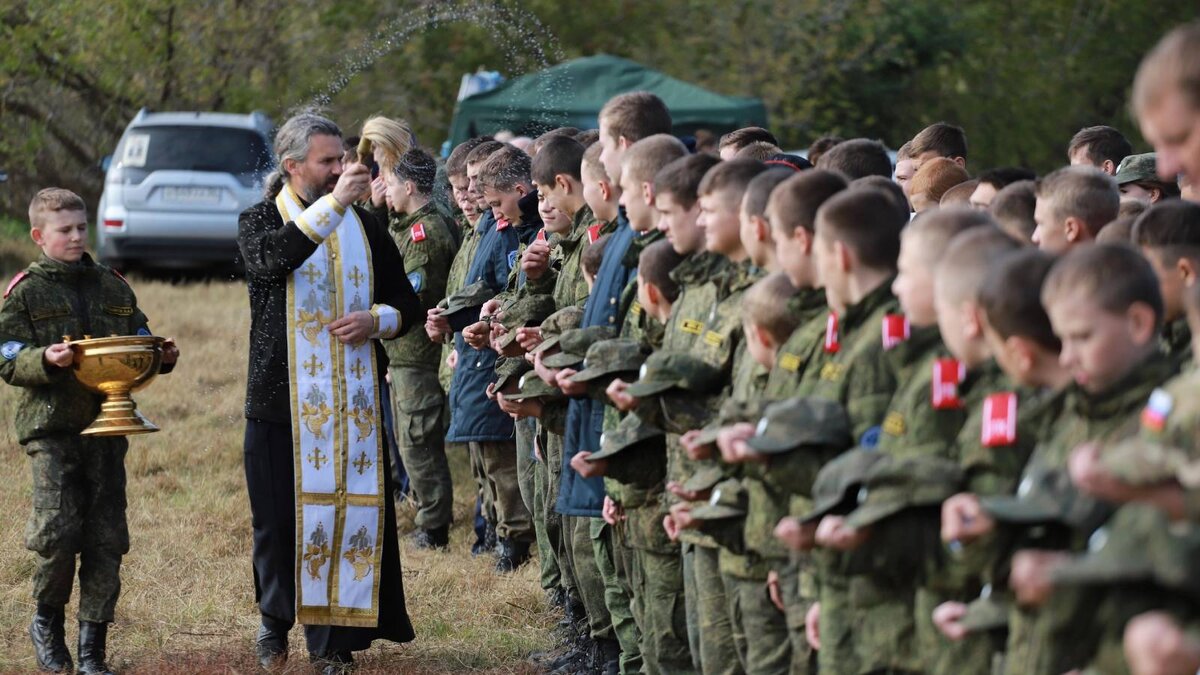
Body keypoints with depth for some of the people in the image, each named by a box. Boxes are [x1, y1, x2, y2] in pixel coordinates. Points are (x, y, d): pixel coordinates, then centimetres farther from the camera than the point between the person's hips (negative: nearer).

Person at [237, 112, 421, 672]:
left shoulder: (364, 227, 11)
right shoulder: (260, 221, 1)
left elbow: (408, 305, 16)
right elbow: (270, 258, -24)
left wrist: (375, 320, -6)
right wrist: (333, 204, -29)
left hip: (353, 400, 2)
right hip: (282, 398, -2)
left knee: (352, 511, -4)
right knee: (280, 516, 1)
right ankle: (275, 617, 24)